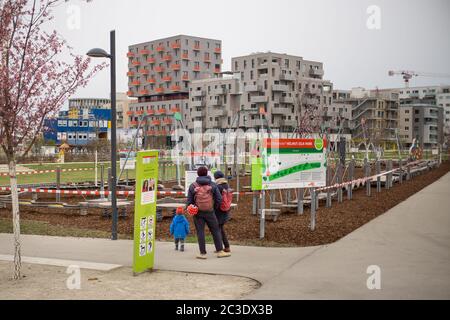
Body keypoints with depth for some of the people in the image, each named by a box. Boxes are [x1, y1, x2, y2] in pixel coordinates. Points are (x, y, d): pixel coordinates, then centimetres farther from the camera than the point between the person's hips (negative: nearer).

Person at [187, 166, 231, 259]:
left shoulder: (193, 186, 0)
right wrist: (214, 208, 15)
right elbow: (219, 199, 0)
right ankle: (220, 251, 10)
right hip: (209, 212, 0)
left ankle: (203, 253, 3)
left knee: (200, 232, 3)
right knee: (216, 231, 9)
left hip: (198, 212, 0)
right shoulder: (212, 185, 0)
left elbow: (189, 200, 1)